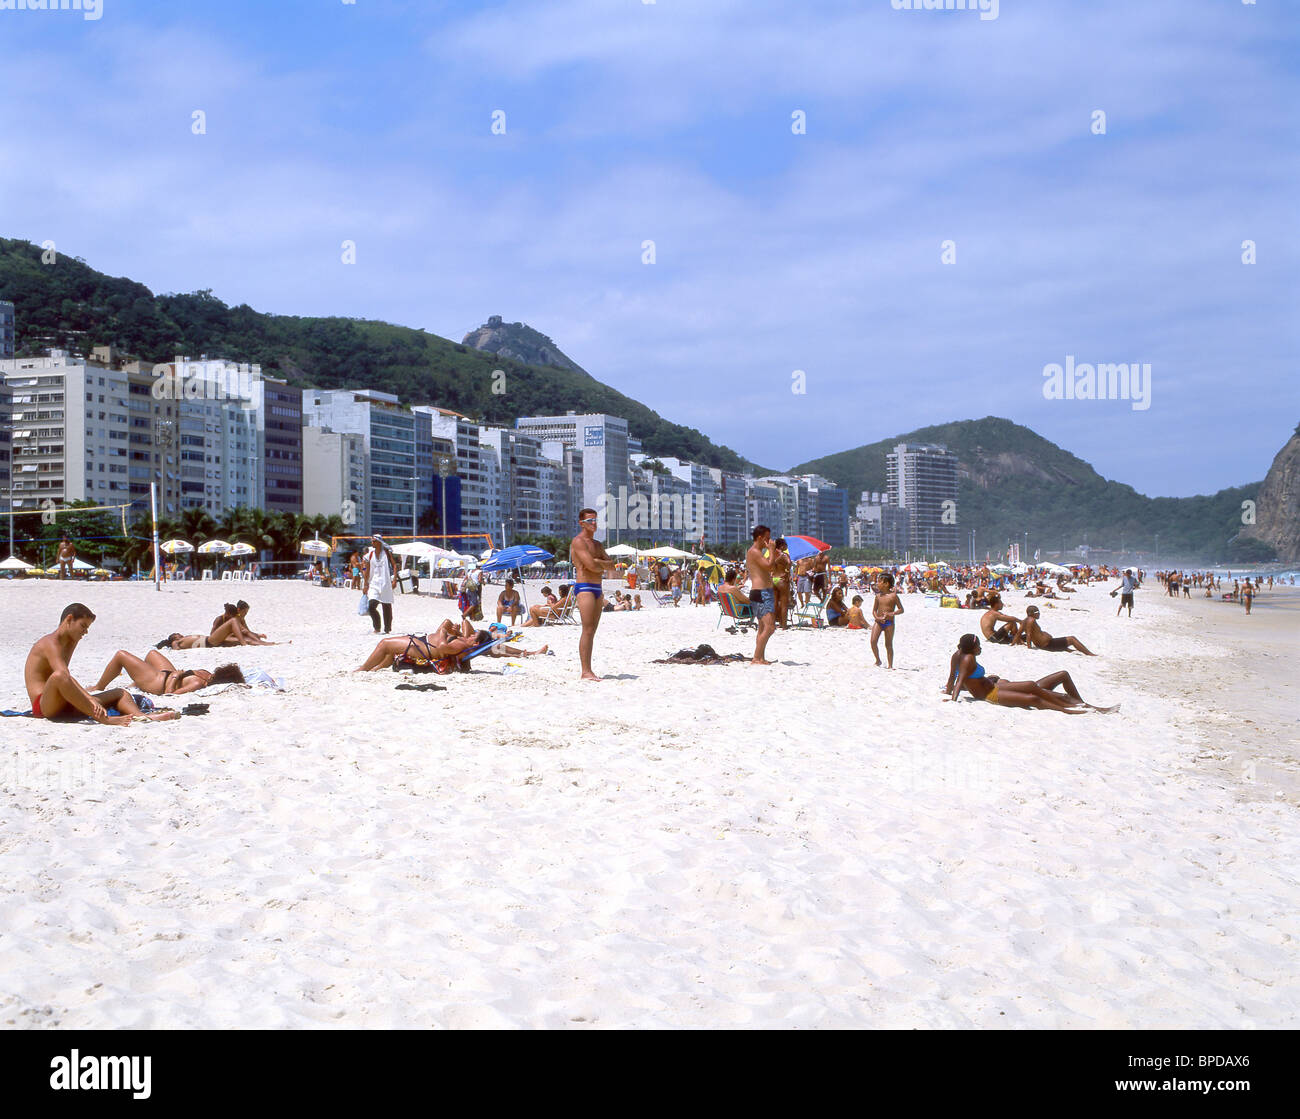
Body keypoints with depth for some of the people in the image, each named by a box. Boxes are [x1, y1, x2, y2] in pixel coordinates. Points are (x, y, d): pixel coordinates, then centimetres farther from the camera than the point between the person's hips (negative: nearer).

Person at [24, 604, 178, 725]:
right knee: (58, 676, -40)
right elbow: (64, 675, -29)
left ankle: (142, 716, -29)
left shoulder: (71, 642, 20)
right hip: (44, 706, -9)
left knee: (120, 693, 5)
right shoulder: (50, 643, -12)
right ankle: (103, 719, -44)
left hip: (65, 706, 9)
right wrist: (90, 699, -39)